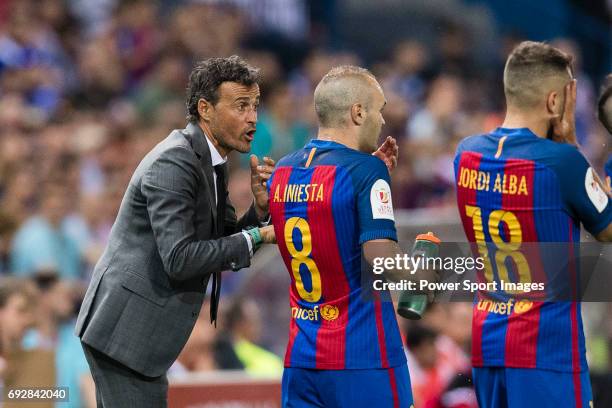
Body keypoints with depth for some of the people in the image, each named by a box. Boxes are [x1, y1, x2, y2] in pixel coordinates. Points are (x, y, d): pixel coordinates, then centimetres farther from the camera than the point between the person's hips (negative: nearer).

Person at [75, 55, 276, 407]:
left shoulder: (212, 163, 12)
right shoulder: (174, 164, -18)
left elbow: (225, 243, 15)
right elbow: (179, 259, -25)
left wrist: (260, 206, -3)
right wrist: (256, 237, -17)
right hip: (125, 329, -10)